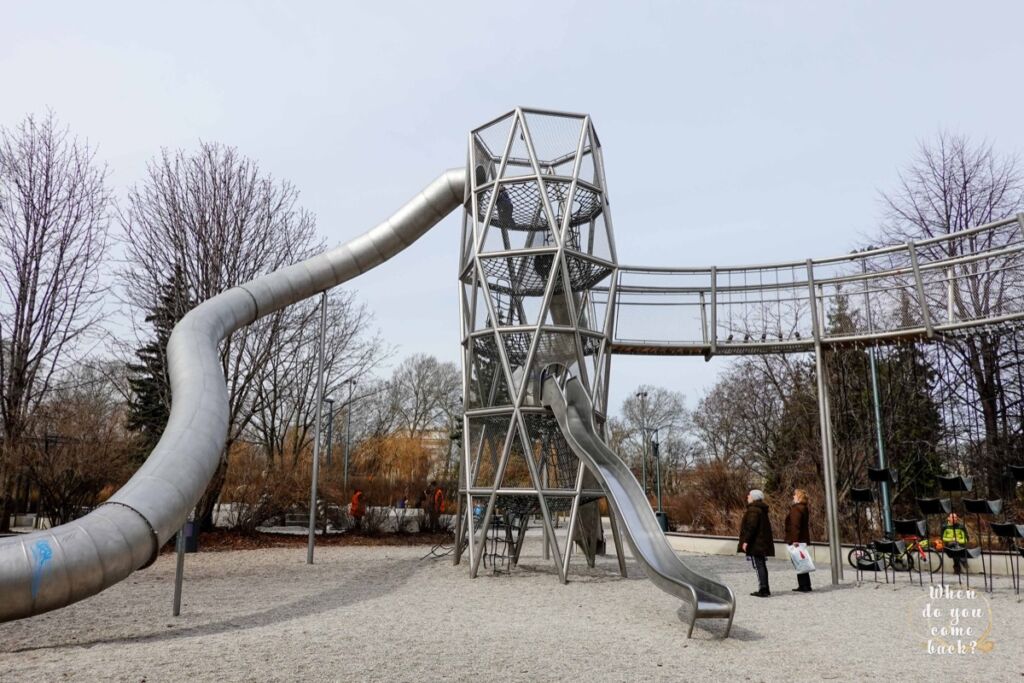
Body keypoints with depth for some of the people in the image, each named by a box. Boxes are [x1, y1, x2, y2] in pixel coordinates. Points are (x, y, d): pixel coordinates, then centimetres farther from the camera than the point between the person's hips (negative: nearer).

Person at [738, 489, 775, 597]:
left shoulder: (753, 510, -16)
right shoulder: (762, 509, 16)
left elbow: (751, 527, -23)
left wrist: (746, 541, -21)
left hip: (756, 543, -10)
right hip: (762, 543, 10)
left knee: (758, 565, -7)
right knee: (761, 565, 16)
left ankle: (763, 589, -7)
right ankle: (765, 589, 22)